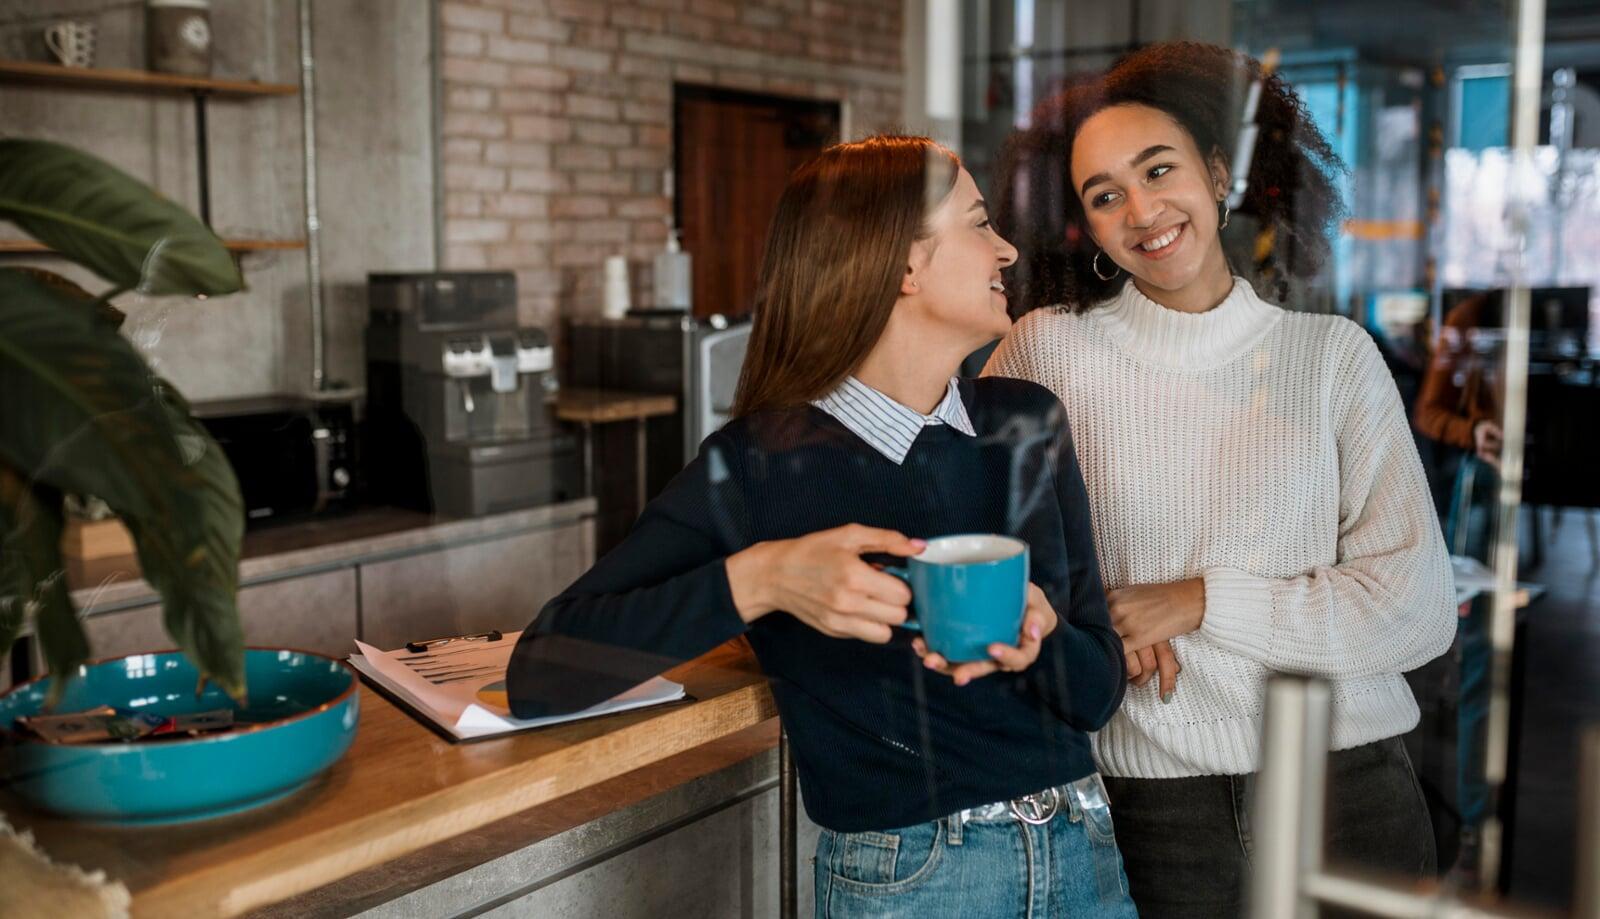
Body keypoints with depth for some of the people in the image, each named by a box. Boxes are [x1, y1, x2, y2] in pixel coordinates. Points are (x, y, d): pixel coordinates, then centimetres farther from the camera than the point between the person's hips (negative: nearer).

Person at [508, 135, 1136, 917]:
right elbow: (539, 674, -19)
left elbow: (1097, 694, 3)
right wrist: (756, 579, -30)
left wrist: (1041, 633, -19)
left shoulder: (1028, 423, 0)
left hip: (1083, 854, 5)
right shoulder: (760, 465, -14)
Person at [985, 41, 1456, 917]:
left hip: (1346, 788, 1)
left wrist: (1200, 600, -13)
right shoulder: (1049, 349, -4)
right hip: (1150, 803, -1)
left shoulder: (1333, 354, -2)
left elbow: (1418, 608, -5)